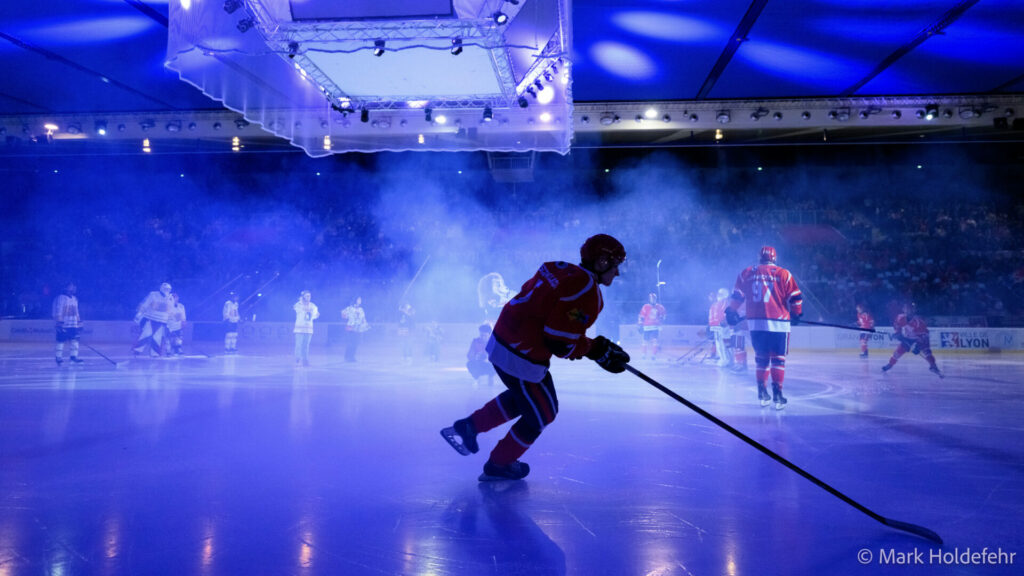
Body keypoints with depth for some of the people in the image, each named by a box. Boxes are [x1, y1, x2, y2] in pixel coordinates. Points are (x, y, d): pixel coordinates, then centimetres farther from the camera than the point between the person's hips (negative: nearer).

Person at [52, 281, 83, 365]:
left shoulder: (74, 298, 15)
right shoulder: (61, 298, -9)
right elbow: (58, 311, -13)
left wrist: (79, 322, 19)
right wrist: (60, 322, -19)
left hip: (73, 325, 7)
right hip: (63, 324, -7)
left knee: (74, 340, 2)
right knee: (61, 341, 1)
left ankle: (73, 356, 6)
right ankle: (59, 357, 11)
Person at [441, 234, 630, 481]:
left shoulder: (560, 270, 8)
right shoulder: (586, 292, -19)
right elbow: (559, 343, -22)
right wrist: (597, 350, -7)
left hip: (501, 340, 9)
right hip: (521, 358, -9)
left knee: (523, 396, 32)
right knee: (541, 412, 14)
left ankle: (468, 426, 36)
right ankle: (499, 465, 30)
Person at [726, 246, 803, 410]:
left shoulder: (746, 273, 7)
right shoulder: (784, 274, 1)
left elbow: (737, 296, 9)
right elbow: (795, 298, 2)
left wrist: (731, 312, 22)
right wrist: (796, 314, 17)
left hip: (755, 322, 3)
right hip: (778, 322, -3)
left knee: (761, 357, 14)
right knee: (778, 358, 4)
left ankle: (762, 392, 15)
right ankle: (777, 394, -1)